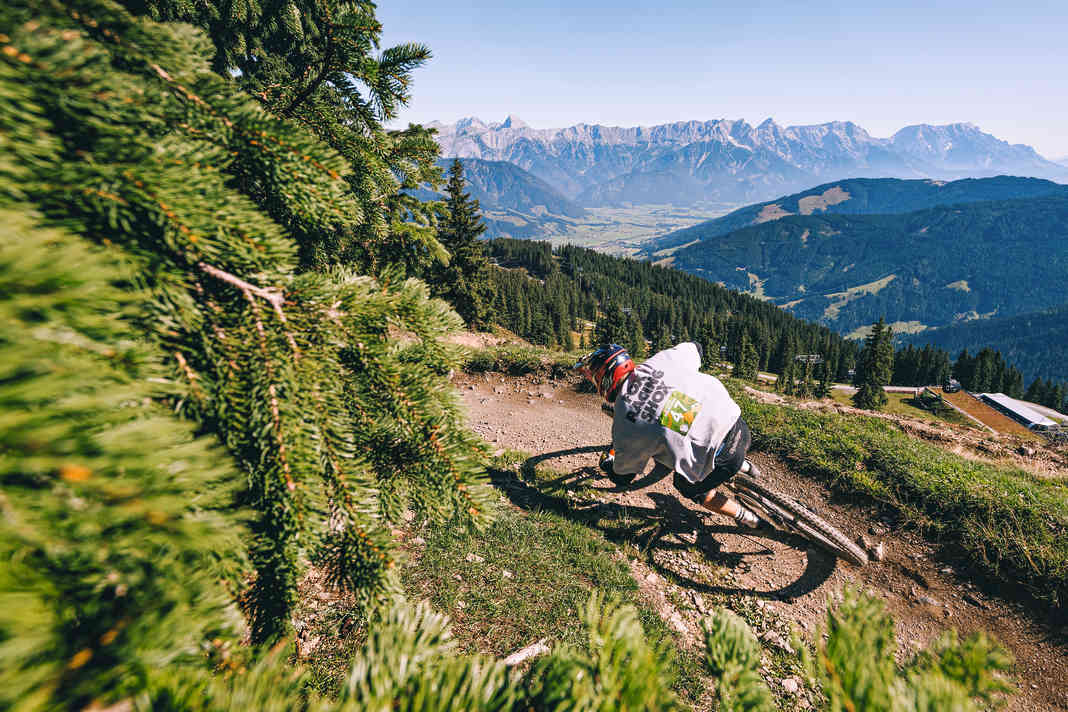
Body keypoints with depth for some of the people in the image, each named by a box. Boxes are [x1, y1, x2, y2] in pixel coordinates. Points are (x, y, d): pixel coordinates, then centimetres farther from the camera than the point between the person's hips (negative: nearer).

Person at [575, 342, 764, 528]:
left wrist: (606, 463, 28)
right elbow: (695, 348, 19)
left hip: (720, 459, -5)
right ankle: (742, 465, 49)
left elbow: (622, 478, 5)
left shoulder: (623, 427, -10)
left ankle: (748, 518, 39)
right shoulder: (662, 359, -3)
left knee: (688, 487, 29)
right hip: (738, 423, 5)